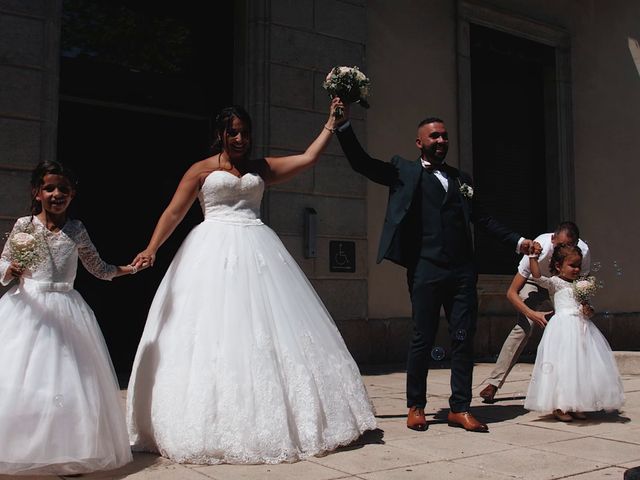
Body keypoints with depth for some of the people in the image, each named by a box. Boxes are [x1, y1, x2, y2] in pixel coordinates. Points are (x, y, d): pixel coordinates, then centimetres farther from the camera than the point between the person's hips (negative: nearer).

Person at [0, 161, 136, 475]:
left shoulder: (76, 230, 7)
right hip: (27, 307, -1)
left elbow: (98, 269, 16)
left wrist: (131, 267, 7)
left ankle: (65, 452, 4)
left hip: (65, 311, 1)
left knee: (66, 379, -4)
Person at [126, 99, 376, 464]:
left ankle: (274, 423, 8)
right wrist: (152, 248, -11)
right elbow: (174, 212, 2)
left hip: (256, 251, 3)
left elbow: (309, 157, 12)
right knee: (212, 334, -6)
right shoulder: (202, 170, 8)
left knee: (270, 330, -1)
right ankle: (214, 428, 1)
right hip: (214, 252, -3)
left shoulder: (261, 169, 16)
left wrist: (332, 122, 8)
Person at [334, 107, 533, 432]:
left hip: (462, 270, 4)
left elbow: (481, 218, 23)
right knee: (422, 339, 1)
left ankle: (460, 408, 14)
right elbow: (361, 162, 2)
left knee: (464, 339, 4)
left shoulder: (461, 179, 20)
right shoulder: (405, 173, 9)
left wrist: (516, 240, 16)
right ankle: (416, 407, 16)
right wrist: (344, 124, -8)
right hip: (426, 270, -4)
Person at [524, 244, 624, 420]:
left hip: (581, 326, 7)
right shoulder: (555, 282, 0)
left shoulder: (580, 285, 19)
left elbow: (585, 304, 22)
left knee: (582, 365, 6)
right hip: (564, 325, -7)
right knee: (563, 365, -7)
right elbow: (537, 276, -15)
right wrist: (533, 256, -16)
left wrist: (589, 310, 0)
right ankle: (558, 407, 1)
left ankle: (576, 405, 15)